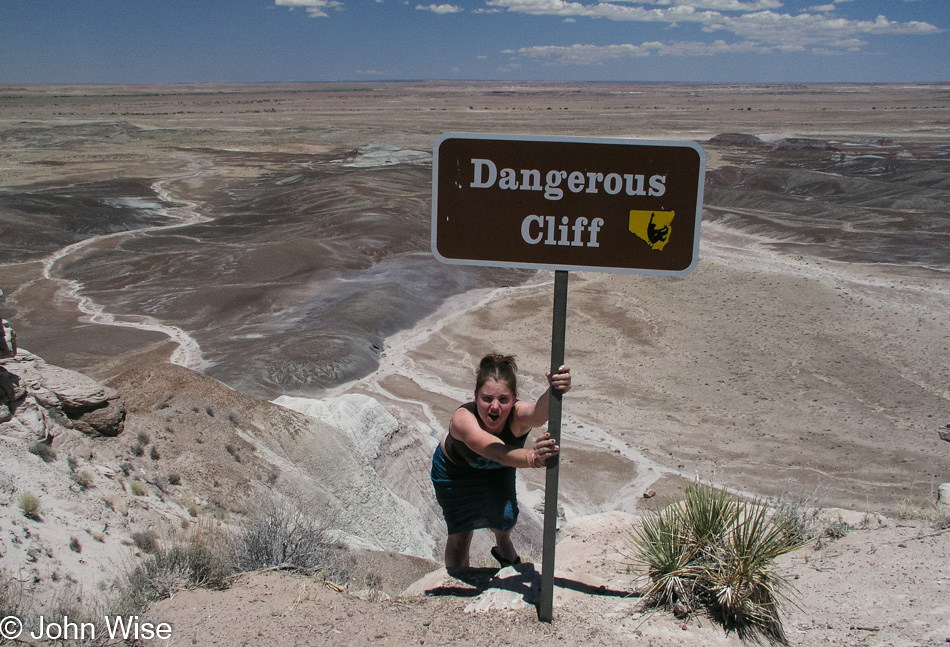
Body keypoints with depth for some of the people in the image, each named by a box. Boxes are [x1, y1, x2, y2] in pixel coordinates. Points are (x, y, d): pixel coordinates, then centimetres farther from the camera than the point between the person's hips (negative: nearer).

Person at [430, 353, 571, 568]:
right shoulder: (463, 419, -44)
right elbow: (496, 452, -62)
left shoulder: (518, 414, -38)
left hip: (498, 470, 3)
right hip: (455, 469, -2)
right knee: (460, 535, 0)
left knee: (505, 519, 11)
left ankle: (504, 547, 48)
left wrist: (554, 391, -86)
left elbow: (539, 413, -63)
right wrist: (531, 458, -82)